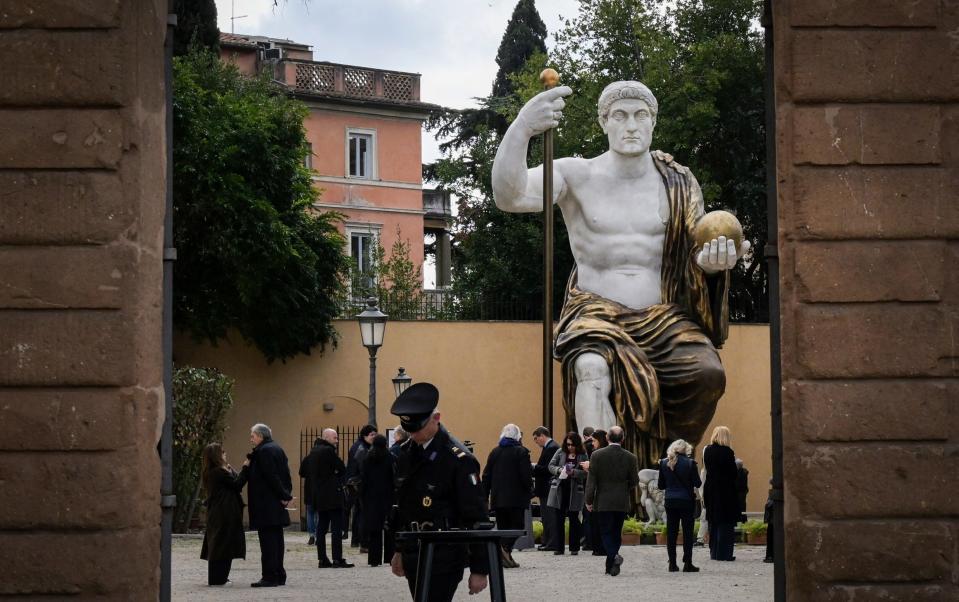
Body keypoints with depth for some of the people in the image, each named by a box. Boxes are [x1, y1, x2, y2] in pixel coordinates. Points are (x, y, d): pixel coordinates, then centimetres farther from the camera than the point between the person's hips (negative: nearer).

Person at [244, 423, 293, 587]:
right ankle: (279, 575, 17)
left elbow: (271, 476, -18)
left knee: (268, 539, -9)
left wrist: (283, 495, -14)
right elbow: (285, 474, 16)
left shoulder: (263, 451, -13)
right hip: (277, 505, 10)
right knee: (276, 538, 13)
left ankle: (270, 577, -11)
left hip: (266, 504, -10)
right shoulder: (277, 449, 17)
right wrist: (286, 494, 8)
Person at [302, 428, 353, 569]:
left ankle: (322, 559, 10)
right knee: (336, 528, -7)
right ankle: (337, 559, -11)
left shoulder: (313, 452, 12)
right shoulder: (328, 451, -13)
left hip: (319, 496, 8)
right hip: (332, 495, -8)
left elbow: (303, 471, 18)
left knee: (321, 527, 10)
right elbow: (342, 469, -13)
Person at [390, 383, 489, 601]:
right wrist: (399, 550, 22)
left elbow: (476, 517, -13)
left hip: (445, 558, -7)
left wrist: (479, 569, -13)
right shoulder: (406, 453, 10)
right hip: (412, 556, 7)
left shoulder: (459, 459, -13)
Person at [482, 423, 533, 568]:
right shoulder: (521, 452, -6)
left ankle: (504, 557, 7)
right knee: (517, 524, -1)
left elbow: (486, 475, 8)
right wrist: (530, 492, 0)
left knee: (502, 526, 10)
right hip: (516, 497, -5)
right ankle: (506, 548, -24)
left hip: (498, 497, 5)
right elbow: (526, 475, -12)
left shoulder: (495, 452, 9)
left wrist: (485, 495, 13)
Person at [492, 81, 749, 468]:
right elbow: (509, 196, -15)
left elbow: (693, 255, 10)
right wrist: (522, 128, -34)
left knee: (708, 372, -28)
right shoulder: (577, 175, 1)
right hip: (597, 315, -2)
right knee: (593, 368, -38)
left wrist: (711, 260, -17)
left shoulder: (678, 184, 10)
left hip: (663, 319, 3)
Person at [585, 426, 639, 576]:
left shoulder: (597, 455, -8)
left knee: (606, 532, 1)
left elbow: (591, 480, -7)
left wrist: (589, 501, 0)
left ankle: (613, 556, -24)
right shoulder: (630, 457, -3)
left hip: (603, 502, -2)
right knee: (616, 533, 13)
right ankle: (611, 566, 17)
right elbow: (635, 482, 3)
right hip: (622, 502, 2)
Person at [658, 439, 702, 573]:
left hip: (670, 501, 3)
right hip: (686, 501, -3)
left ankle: (672, 563, 6)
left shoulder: (664, 463, 1)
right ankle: (687, 563, 0)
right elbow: (697, 483, -7)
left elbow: (660, 485, 4)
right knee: (687, 532, 2)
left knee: (671, 533, 7)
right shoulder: (690, 463, -10)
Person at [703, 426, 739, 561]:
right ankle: (724, 553, -2)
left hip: (710, 489, 5)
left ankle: (714, 552, 18)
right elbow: (733, 473, -11)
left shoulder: (707, 451, 2)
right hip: (726, 491, -5)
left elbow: (707, 470, 7)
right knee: (726, 523, 0)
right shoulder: (727, 452, -14)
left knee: (713, 522, 14)